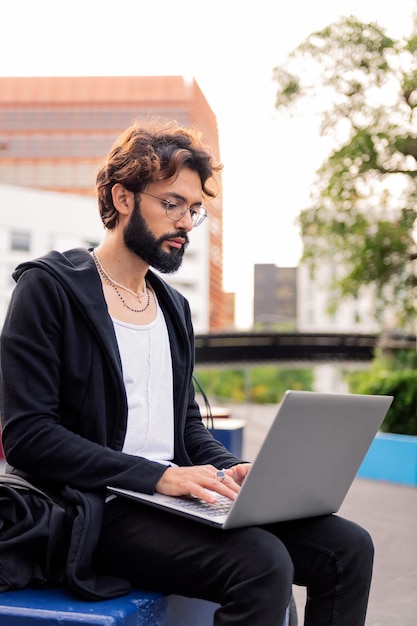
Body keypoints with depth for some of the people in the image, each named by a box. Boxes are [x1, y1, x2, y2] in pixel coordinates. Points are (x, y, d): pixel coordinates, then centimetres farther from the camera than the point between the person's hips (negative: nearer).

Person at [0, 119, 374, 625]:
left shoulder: (172, 305, 19)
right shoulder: (49, 287, -4)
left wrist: (227, 467, 0)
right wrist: (156, 476, -21)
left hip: (175, 498, 7)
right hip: (98, 509, -7)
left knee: (349, 546, -9)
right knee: (263, 564, -30)